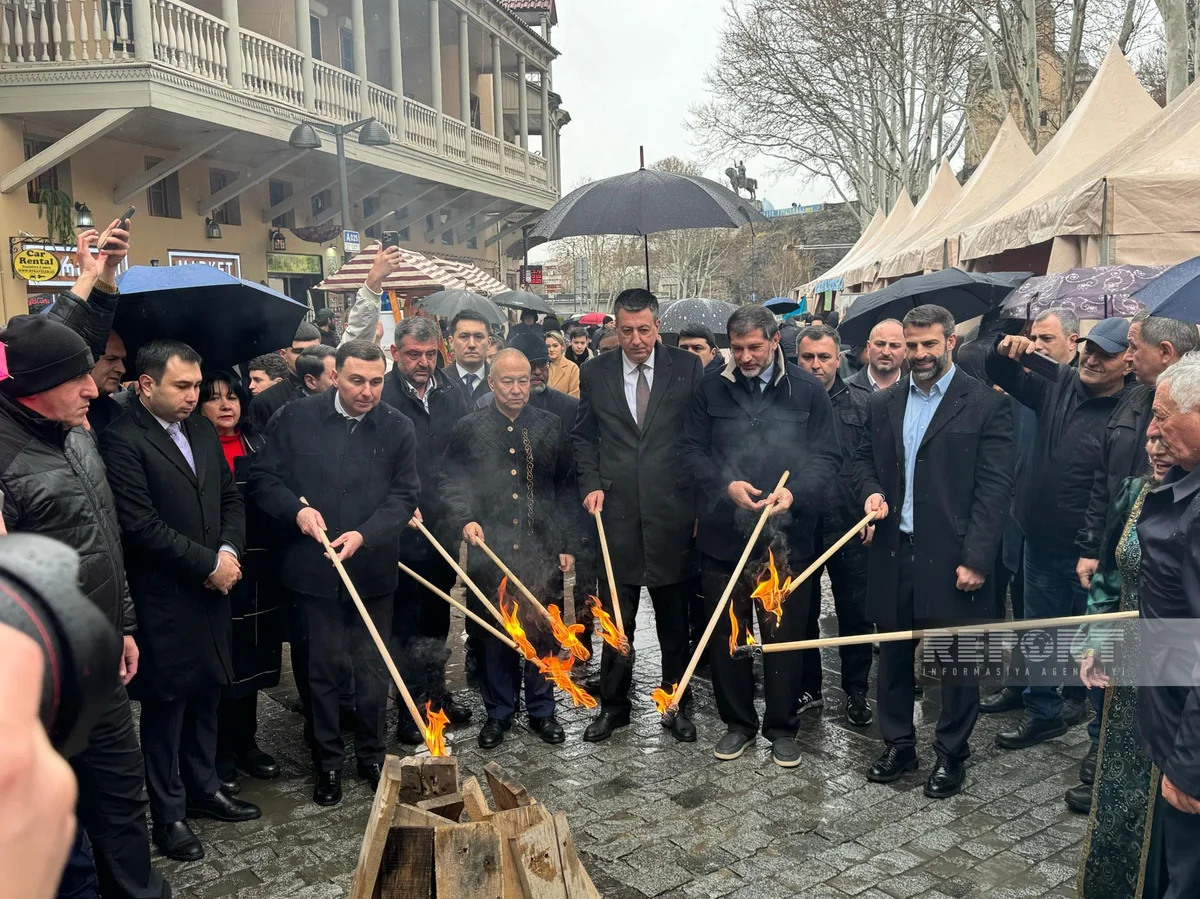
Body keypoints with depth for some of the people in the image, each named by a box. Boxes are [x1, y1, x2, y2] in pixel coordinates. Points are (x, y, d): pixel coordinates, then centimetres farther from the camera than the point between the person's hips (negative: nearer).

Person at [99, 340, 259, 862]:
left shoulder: (202, 430, 10)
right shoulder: (122, 441, -14)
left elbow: (231, 498, 13)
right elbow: (141, 525, -19)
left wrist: (229, 552, -4)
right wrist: (209, 564, -15)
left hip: (211, 591, 7)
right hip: (162, 599, -6)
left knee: (207, 695, 17)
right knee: (166, 706, 7)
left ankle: (203, 788, 35)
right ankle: (169, 813, 22)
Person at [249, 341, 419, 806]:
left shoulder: (397, 428, -2)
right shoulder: (297, 417, -3)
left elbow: (405, 494, -3)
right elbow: (263, 478, 0)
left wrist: (365, 534, -17)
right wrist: (296, 509, -17)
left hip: (373, 570, 1)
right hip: (314, 569, -1)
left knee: (373, 668, 13)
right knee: (322, 668, 10)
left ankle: (372, 754, 32)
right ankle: (327, 761, 27)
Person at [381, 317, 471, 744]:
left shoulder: (452, 395, 5)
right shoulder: (383, 398, -13)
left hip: (444, 530, 6)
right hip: (403, 533, -6)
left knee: (437, 618, 21)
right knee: (405, 624, 6)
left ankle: (436, 694, 39)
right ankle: (409, 711, 21)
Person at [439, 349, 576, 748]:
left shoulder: (551, 427, 6)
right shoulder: (469, 429, 3)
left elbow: (565, 487, 7)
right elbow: (450, 482, 3)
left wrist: (566, 543, 4)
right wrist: (465, 520, -15)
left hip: (541, 550, 1)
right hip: (489, 549, 0)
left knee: (543, 632, 8)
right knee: (492, 634, 8)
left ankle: (542, 710, 24)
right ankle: (498, 712, 25)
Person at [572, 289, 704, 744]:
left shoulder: (687, 368, 0)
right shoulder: (595, 373, 5)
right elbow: (583, 437, 13)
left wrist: (701, 500, -2)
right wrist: (591, 484, -1)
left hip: (672, 510, -1)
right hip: (616, 511, 1)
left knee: (675, 618, 11)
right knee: (616, 617, 8)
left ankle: (676, 704, 27)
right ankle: (613, 705, 24)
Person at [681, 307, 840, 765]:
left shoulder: (807, 391, 1)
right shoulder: (711, 389, 4)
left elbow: (826, 457, -2)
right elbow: (691, 450, 2)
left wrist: (794, 492, -20)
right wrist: (726, 486, -15)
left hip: (787, 534, -1)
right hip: (723, 534, 1)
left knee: (784, 635, 9)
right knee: (726, 635, 12)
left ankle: (782, 727, 27)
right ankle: (738, 722, 30)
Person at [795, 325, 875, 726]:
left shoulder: (863, 402, 1)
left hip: (851, 527, 0)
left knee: (856, 614, 9)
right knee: (801, 613, 13)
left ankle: (855, 691, 27)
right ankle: (807, 688, 29)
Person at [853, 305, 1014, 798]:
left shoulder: (986, 404, -6)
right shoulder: (883, 403, 9)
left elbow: (994, 487, -10)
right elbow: (863, 458, 19)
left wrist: (976, 558, -15)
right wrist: (871, 492, -4)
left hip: (952, 557, -4)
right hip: (893, 553, 4)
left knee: (957, 661, 8)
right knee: (893, 657, 15)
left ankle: (951, 754, 26)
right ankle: (897, 744, 33)